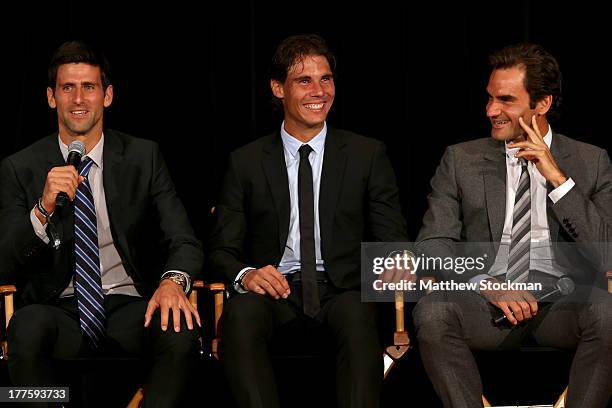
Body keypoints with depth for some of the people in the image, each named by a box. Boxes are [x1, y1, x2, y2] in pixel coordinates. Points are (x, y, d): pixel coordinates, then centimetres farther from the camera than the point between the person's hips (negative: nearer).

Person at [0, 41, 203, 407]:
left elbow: (186, 242, 2)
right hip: (59, 311, -1)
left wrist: (173, 281, -22)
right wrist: (44, 208, -19)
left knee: (180, 330, -32)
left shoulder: (144, 157, 8)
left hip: (130, 309, 1)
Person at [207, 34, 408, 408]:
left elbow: (391, 240, 9)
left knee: (357, 313, -37)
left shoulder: (368, 155, 11)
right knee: (242, 313, -35)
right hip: (275, 290, 0)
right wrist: (244, 275, -14)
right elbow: (222, 247, 11)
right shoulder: (246, 163, 12)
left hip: (341, 291, 0)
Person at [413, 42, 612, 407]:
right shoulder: (461, 160, 10)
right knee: (432, 312, -31)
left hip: (563, 302, 0)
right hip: (484, 304, 0)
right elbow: (432, 243, 2)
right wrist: (486, 285, -16)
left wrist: (558, 179, -11)